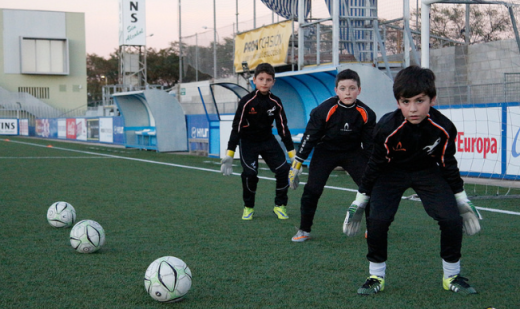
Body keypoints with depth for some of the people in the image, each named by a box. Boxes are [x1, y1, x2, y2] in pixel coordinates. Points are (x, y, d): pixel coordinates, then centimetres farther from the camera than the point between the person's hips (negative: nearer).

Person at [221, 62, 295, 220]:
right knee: (249, 173, -19)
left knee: (283, 169, -11)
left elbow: (283, 128, -1)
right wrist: (230, 153, -17)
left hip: (268, 141, 3)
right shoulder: (246, 101, -17)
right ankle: (248, 207, 5)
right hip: (248, 142, -3)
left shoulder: (276, 102, -8)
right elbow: (236, 127, -14)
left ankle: (280, 205, 8)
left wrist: (292, 153, -2)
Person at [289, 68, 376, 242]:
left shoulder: (366, 114, -15)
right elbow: (309, 137, -15)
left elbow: (369, 144, -1)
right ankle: (304, 230, 4)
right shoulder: (324, 110, -23)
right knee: (312, 190, -13)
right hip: (325, 151, -2)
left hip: (353, 153, 2)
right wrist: (297, 164, -13)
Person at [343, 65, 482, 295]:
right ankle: (376, 276, 2)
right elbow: (375, 164, -14)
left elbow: (448, 164, -6)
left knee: (452, 219, -13)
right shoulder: (387, 128, -30)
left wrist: (461, 198, 3)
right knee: (377, 219, -21)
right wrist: (360, 200, -6)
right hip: (391, 173, -2)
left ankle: (452, 276, 10)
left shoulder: (444, 128, -24)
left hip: (427, 172, 2)